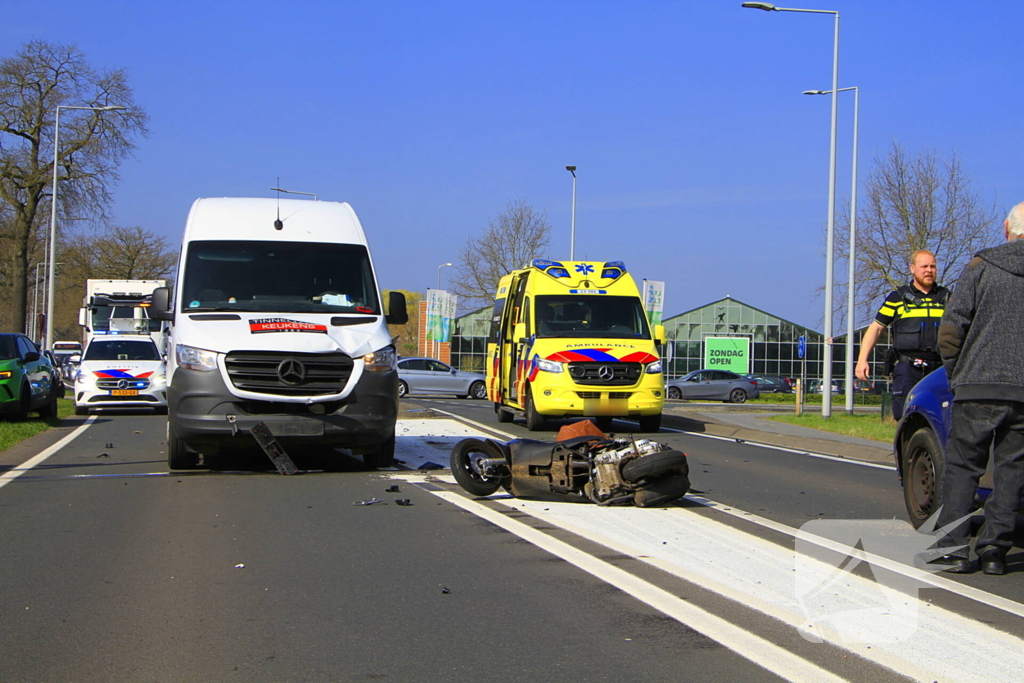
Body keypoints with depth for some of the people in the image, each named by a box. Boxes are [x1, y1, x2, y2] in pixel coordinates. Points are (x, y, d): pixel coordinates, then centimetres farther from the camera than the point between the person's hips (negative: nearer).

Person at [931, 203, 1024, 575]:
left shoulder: (981, 267, -1)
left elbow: (951, 328, -4)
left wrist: (956, 373, 8)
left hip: (981, 387, -2)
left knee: (962, 467, 6)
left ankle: (953, 547, 2)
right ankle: (994, 548, 8)